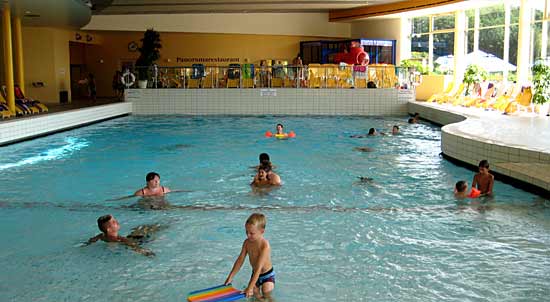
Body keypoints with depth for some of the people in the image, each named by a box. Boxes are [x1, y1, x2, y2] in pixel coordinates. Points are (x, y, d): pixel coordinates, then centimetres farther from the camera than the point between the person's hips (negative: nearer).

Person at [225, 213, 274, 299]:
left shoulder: (265, 245, -30)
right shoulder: (247, 242, -11)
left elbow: (259, 268, -33)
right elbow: (240, 260, -2)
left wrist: (250, 287, -35)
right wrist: (230, 277, -1)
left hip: (267, 275, -5)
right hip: (255, 274, 5)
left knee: (266, 293, -19)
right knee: (254, 294, -3)